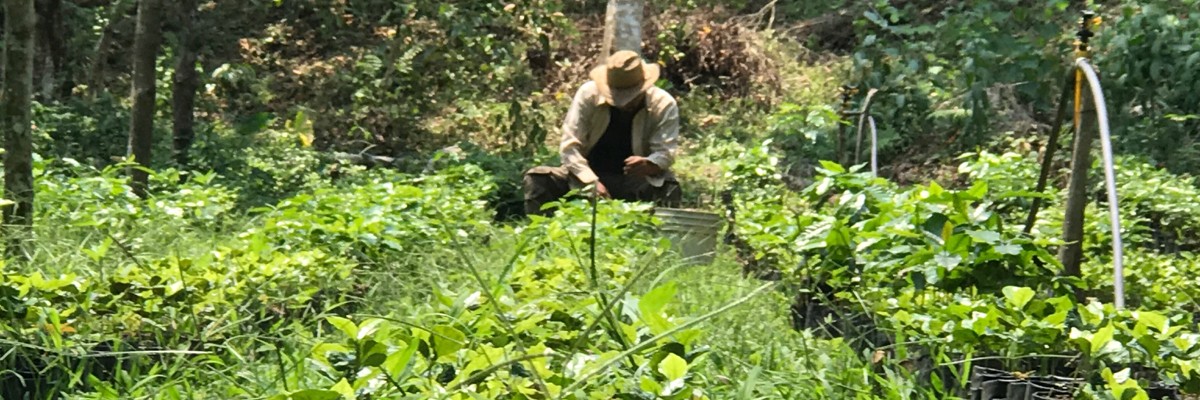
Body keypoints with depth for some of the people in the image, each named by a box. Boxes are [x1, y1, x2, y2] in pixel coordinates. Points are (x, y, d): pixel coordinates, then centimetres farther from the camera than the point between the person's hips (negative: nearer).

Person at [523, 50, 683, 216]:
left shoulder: (663, 105, -9)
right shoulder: (588, 94, -9)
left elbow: (666, 152, -17)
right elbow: (569, 146, -12)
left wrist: (649, 165, -43)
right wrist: (592, 182, -29)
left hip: (635, 183, -1)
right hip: (587, 176, 1)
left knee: (669, 189, -32)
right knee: (537, 179, -22)